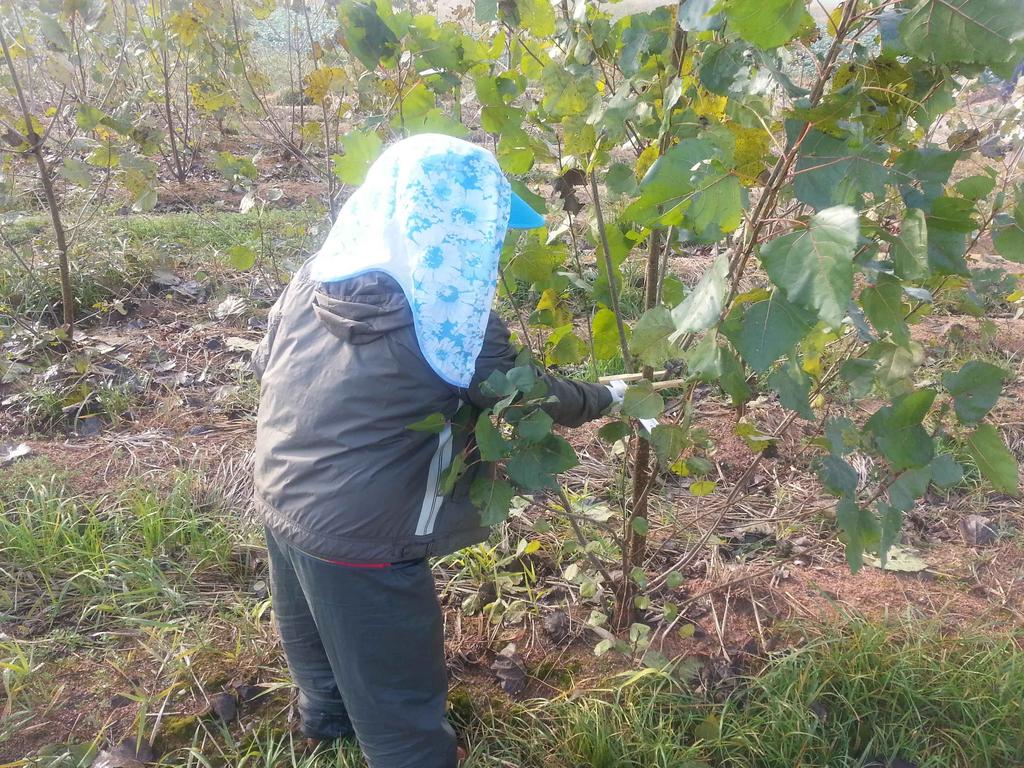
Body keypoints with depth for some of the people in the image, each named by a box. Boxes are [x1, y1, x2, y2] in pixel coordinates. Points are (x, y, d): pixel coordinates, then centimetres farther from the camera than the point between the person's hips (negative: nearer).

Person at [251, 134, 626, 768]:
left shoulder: (315, 278, -5)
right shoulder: (452, 319, -23)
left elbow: (267, 364, 10)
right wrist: (606, 397, 9)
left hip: (281, 507, 8)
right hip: (361, 541, -8)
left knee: (318, 645, 34)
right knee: (400, 704, 13)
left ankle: (328, 716, 60)